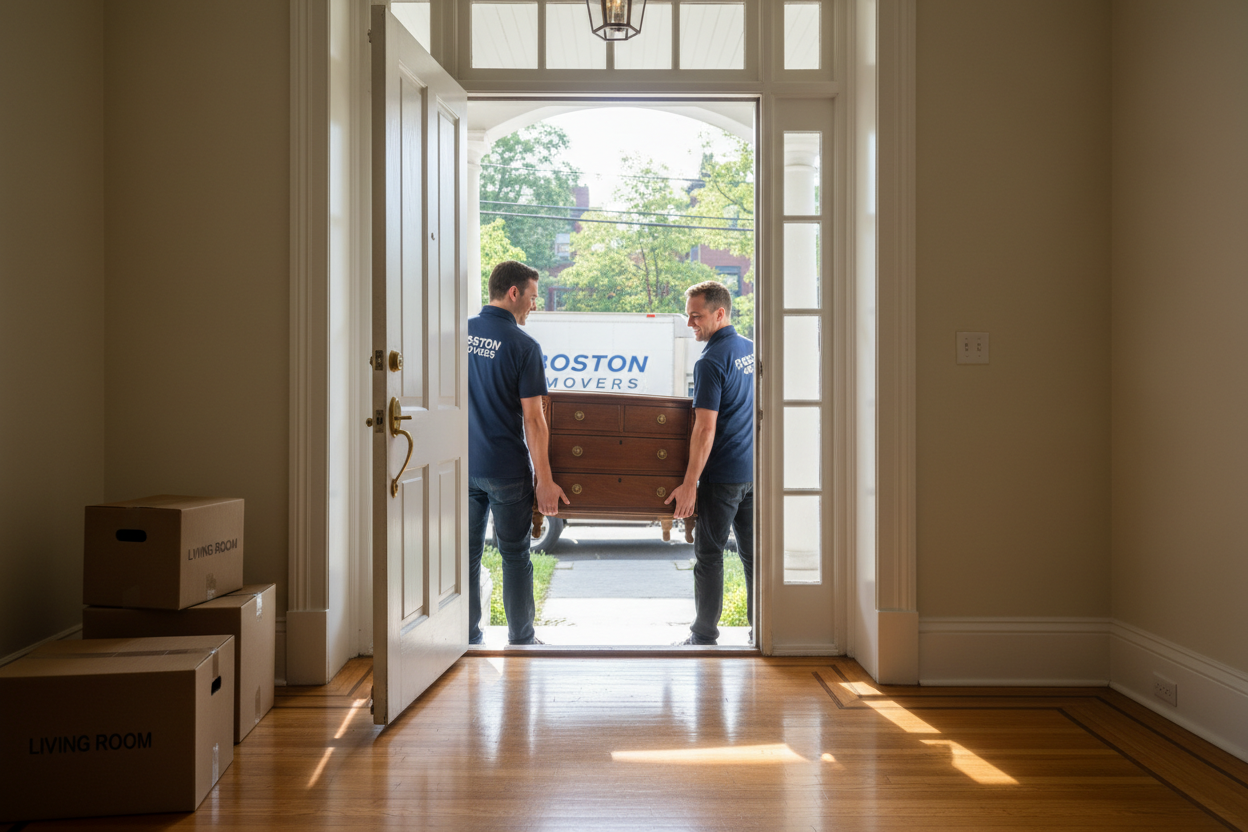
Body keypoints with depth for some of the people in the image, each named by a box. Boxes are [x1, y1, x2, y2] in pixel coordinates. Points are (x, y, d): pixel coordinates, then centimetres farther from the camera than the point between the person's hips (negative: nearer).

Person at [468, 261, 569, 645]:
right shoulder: (523, 345, -12)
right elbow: (532, 419, -13)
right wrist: (545, 480, -9)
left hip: (463, 466, 5)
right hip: (507, 470, -5)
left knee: (467, 555, 12)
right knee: (515, 556, 8)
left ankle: (469, 637, 20)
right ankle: (521, 641, 17)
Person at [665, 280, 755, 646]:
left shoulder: (711, 362, -16)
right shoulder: (753, 350, 10)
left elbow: (706, 430, -20)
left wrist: (689, 484, -16)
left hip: (722, 476, -8)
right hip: (755, 470, 8)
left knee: (708, 556, 2)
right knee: (753, 552, 13)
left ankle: (704, 637, 10)